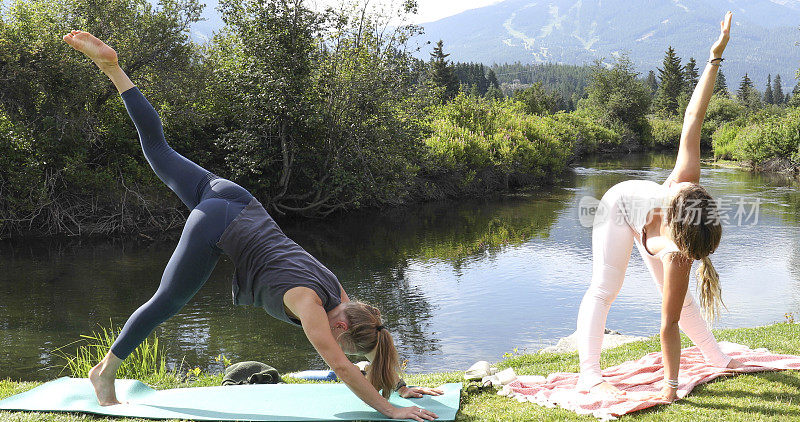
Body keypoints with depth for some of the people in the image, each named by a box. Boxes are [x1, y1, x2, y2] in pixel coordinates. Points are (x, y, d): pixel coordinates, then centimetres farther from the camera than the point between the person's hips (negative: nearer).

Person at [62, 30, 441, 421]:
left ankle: (111, 67, 21)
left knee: (159, 153, 18)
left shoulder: (336, 293, -3)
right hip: (216, 227, -7)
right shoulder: (308, 302, -22)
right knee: (166, 303, 6)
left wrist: (400, 386, 9)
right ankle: (104, 372, 22)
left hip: (237, 201, 7)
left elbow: (373, 333, 9)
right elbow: (340, 367, -25)